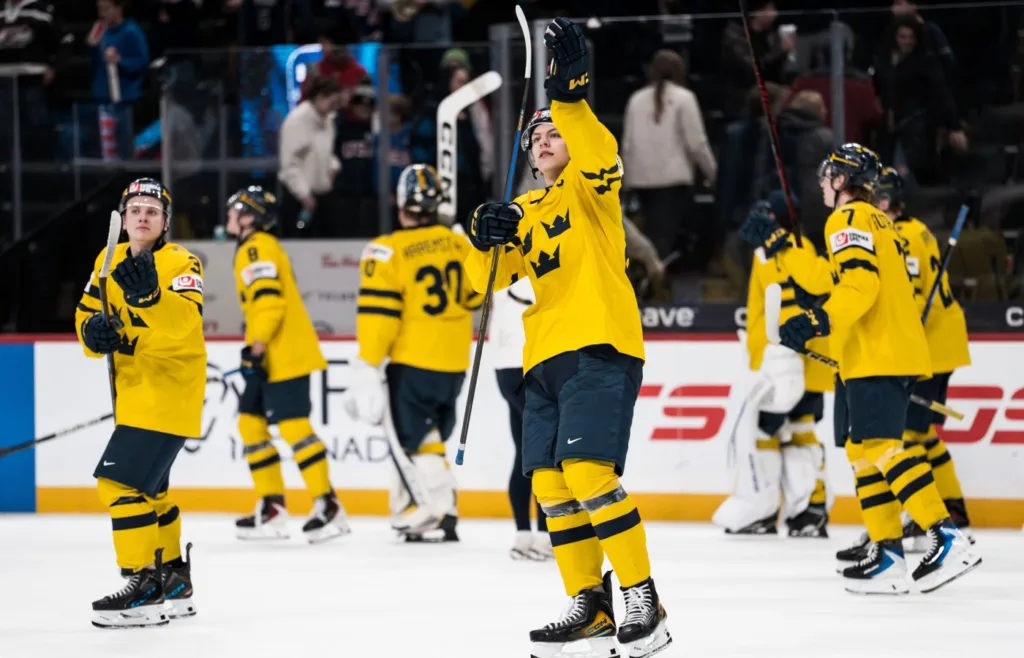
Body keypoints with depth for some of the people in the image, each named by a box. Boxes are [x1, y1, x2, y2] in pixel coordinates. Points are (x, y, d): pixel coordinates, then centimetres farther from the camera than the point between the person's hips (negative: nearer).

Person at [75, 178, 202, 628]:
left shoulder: (180, 264, -14)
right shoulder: (110, 260, 7)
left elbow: (186, 325, -29)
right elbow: (87, 313, 12)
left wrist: (150, 293, -44)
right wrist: (93, 330, -10)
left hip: (170, 392, -9)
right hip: (134, 391, 9)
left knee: (121, 481, -17)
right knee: (148, 486, 20)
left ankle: (145, 588, -15)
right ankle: (173, 580, 34)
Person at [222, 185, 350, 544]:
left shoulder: (256, 249, -11)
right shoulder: (262, 247, 21)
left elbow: (268, 301, -22)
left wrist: (255, 350, -23)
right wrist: (256, 353, 26)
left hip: (285, 356, -11)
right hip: (275, 358, 11)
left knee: (293, 426, -13)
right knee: (251, 422, 11)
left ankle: (328, 506, -15)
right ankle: (271, 508, 11)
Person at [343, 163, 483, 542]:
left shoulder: (388, 252, -14)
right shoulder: (460, 245, 3)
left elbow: (378, 312, -17)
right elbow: (476, 297, 15)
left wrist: (367, 367, -15)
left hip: (412, 363, -6)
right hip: (454, 365, 6)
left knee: (413, 440, 1)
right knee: (426, 436, 18)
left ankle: (441, 514, -8)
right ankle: (410, 511, 20)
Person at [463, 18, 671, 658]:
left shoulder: (590, 189, 2)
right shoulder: (526, 211, 21)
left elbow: (598, 154, -22)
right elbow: (490, 277, 12)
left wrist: (569, 95, -35)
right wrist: (487, 237, -8)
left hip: (600, 347, -8)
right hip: (546, 358, 8)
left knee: (588, 470, -19)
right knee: (551, 483, 4)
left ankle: (643, 601, -16)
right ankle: (590, 606, 10)